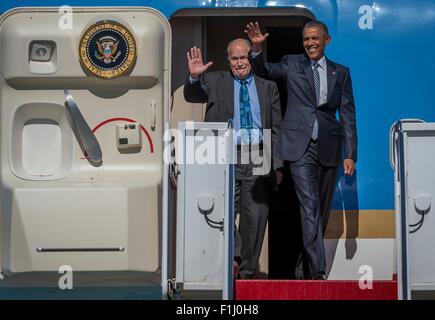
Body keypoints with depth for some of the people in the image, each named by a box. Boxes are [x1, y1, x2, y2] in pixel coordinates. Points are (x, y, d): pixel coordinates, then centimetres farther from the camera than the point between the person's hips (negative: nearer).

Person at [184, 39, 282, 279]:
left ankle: (247, 273, 16)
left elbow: (276, 129, 12)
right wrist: (193, 77, -25)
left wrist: (278, 165, 6)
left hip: (258, 158, 1)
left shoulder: (268, 87, 13)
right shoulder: (215, 82, 10)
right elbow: (192, 96, -4)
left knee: (255, 218, 5)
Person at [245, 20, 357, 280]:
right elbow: (264, 71, -9)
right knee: (309, 207, -13)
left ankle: (304, 268, 21)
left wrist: (350, 154, 1)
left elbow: (348, 115, 7)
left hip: (329, 148, 3)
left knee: (323, 210, 8)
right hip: (300, 147, -3)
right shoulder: (292, 64, 6)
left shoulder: (340, 72, 9)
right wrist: (257, 48, -29)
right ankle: (318, 271, -16)